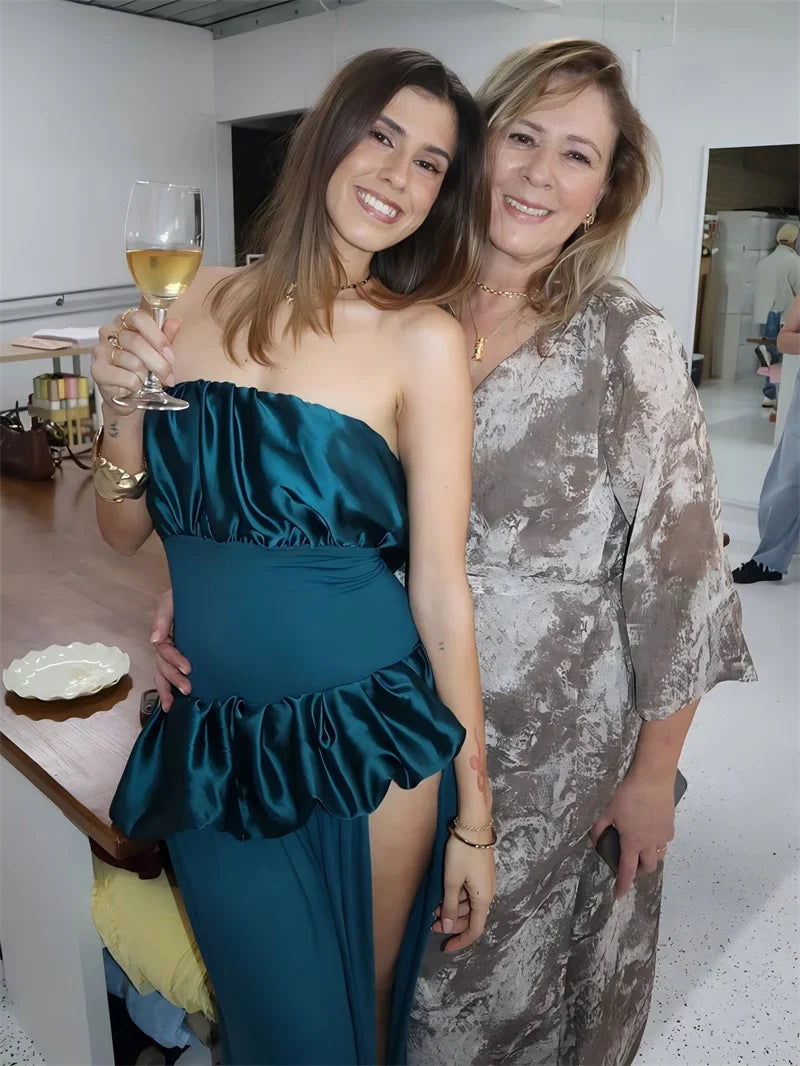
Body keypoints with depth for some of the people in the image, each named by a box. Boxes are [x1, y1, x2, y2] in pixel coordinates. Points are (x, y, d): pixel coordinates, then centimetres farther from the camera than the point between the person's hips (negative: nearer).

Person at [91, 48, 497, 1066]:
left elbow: (440, 585, -9)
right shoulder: (206, 298, 0)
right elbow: (126, 532, 6)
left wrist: (475, 814, -5)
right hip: (207, 742, 3)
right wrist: (124, 407, -14)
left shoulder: (422, 337, -10)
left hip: (363, 742, -2)